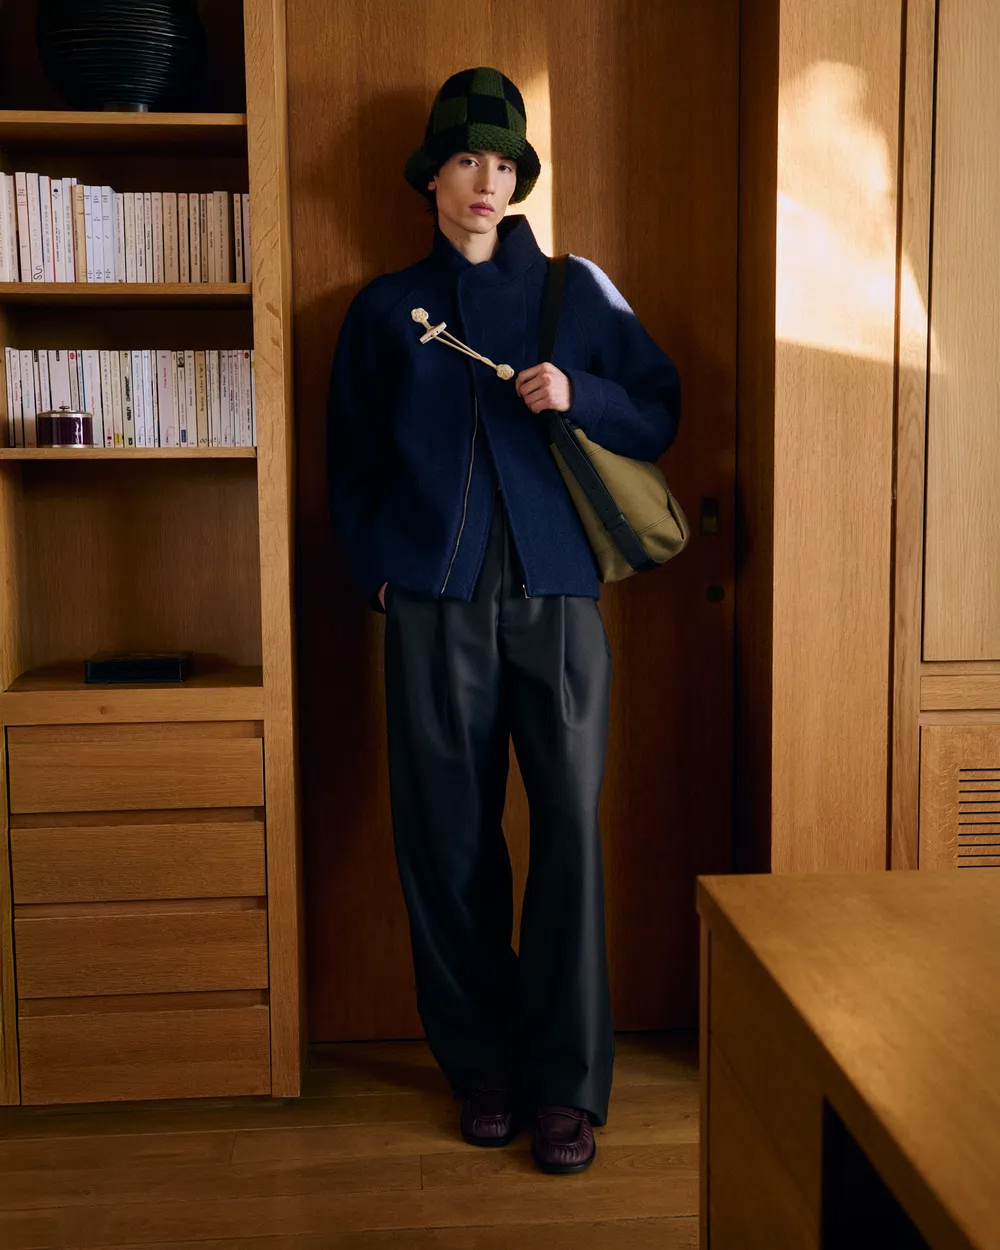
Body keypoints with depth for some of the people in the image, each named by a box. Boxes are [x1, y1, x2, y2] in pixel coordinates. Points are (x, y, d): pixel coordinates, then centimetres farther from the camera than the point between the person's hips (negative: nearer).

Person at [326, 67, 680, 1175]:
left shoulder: (578, 291, 12)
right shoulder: (385, 308, 13)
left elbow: (659, 416, 11)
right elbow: (350, 460, 16)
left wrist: (578, 396, -8)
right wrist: (378, 571, 5)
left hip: (556, 594, 0)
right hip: (435, 605, 1)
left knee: (570, 825, -6)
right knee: (448, 838, 2)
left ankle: (567, 1084, 6)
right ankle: (482, 1067, 17)